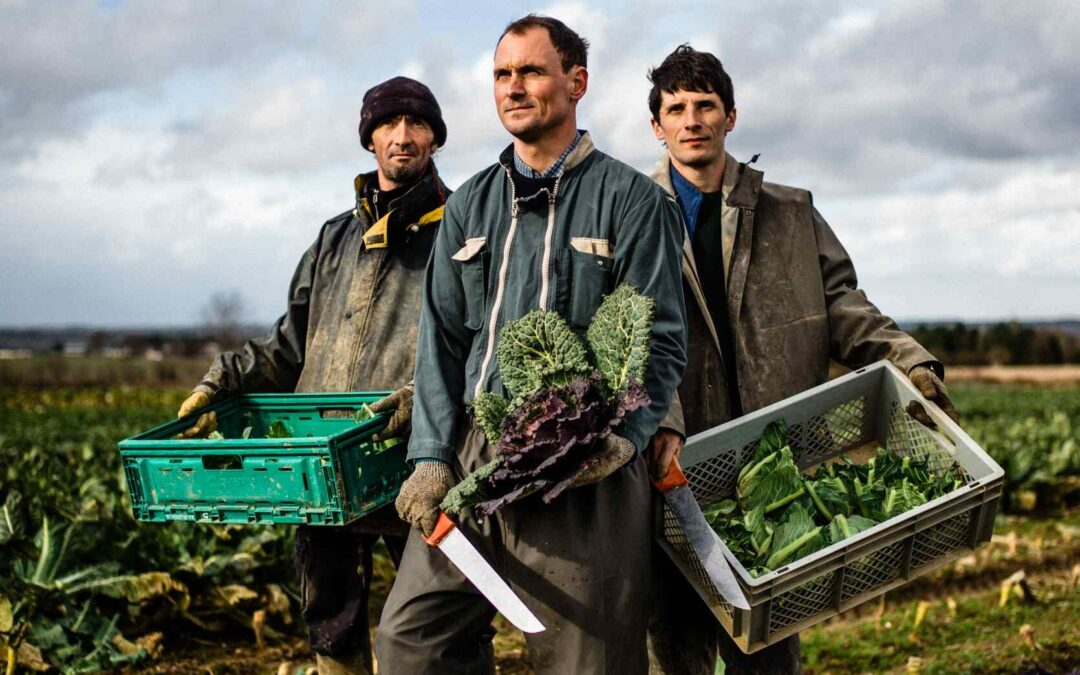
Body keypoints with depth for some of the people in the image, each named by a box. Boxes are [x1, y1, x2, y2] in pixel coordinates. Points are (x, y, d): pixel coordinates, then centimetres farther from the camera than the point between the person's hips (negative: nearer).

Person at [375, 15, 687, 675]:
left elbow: (661, 341, -4)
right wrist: (432, 456, 2)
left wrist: (617, 441, -19)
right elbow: (441, 336, 12)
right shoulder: (471, 204, 15)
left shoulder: (632, 199, 0)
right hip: (471, 456, 5)